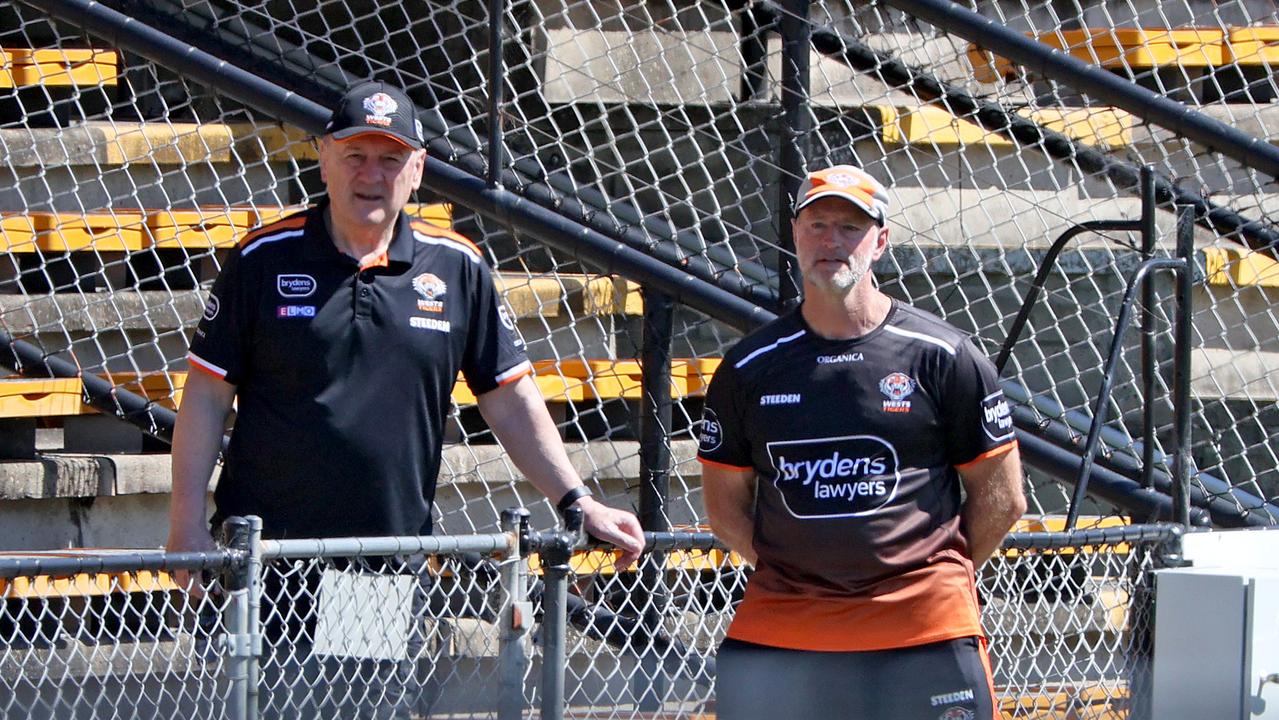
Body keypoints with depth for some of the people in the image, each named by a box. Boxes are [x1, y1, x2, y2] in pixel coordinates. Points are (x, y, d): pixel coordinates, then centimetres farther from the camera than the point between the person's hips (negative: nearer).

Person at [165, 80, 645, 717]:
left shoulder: (456, 269, 7)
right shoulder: (265, 259, 1)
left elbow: (509, 400, 12)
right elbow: (208, 395, 3)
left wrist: (578, 504, 6)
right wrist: (187, 524, -3)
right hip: (266, 557, -2)